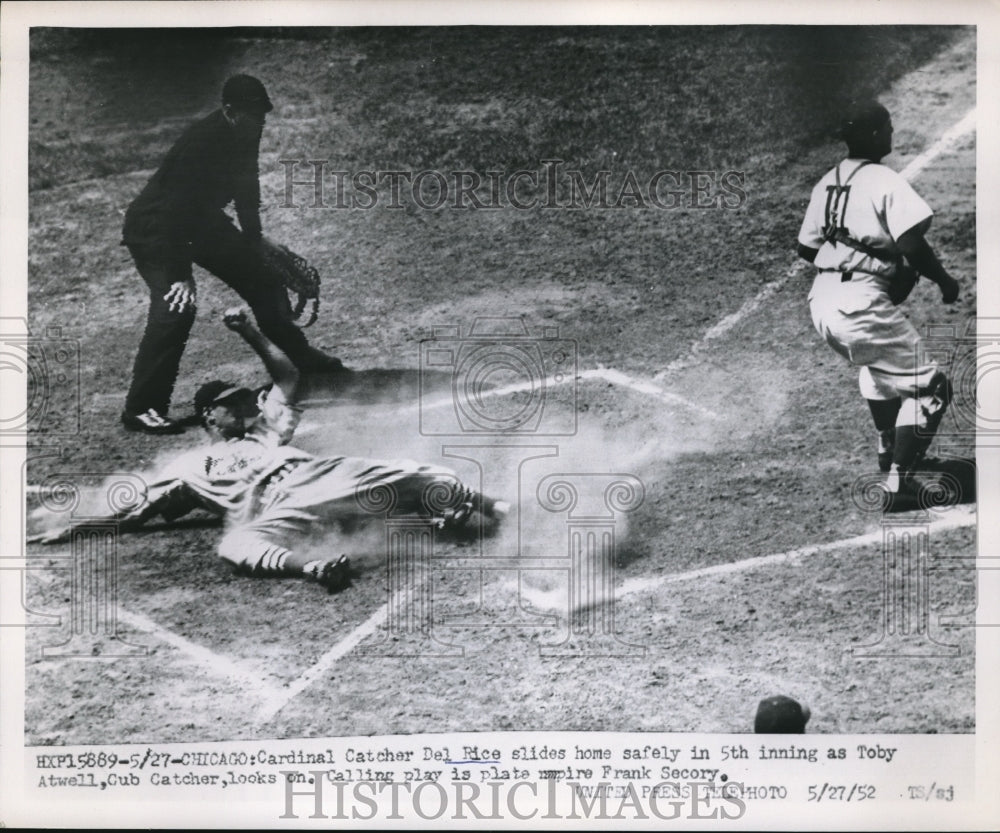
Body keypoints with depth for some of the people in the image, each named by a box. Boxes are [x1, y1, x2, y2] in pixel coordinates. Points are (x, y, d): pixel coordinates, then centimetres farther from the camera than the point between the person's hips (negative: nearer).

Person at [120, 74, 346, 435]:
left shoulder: (243, 136, -5)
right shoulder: (203, 141, -31)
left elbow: (245, 190, 11)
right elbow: (178, 205, -34)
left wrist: (255, 246, 17)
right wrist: (179, 273, -36)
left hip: (199, 219, 9)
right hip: (156, 228, -9)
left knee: (259, 277, 12)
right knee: (176, 305, -25)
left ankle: (303, 358, 30)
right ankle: (141, 409, -18)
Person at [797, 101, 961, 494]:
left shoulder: (825, 184, 13)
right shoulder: (886, 182, -9)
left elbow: (806, 248, 18)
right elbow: (911, 244, -19)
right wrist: (944, 280, -5)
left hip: (821, 303, 9)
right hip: (860, 307, -8)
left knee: (877, 359, 36)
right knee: (930, 387, 1)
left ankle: (887, 447, 42)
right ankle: (899, 477, -7)